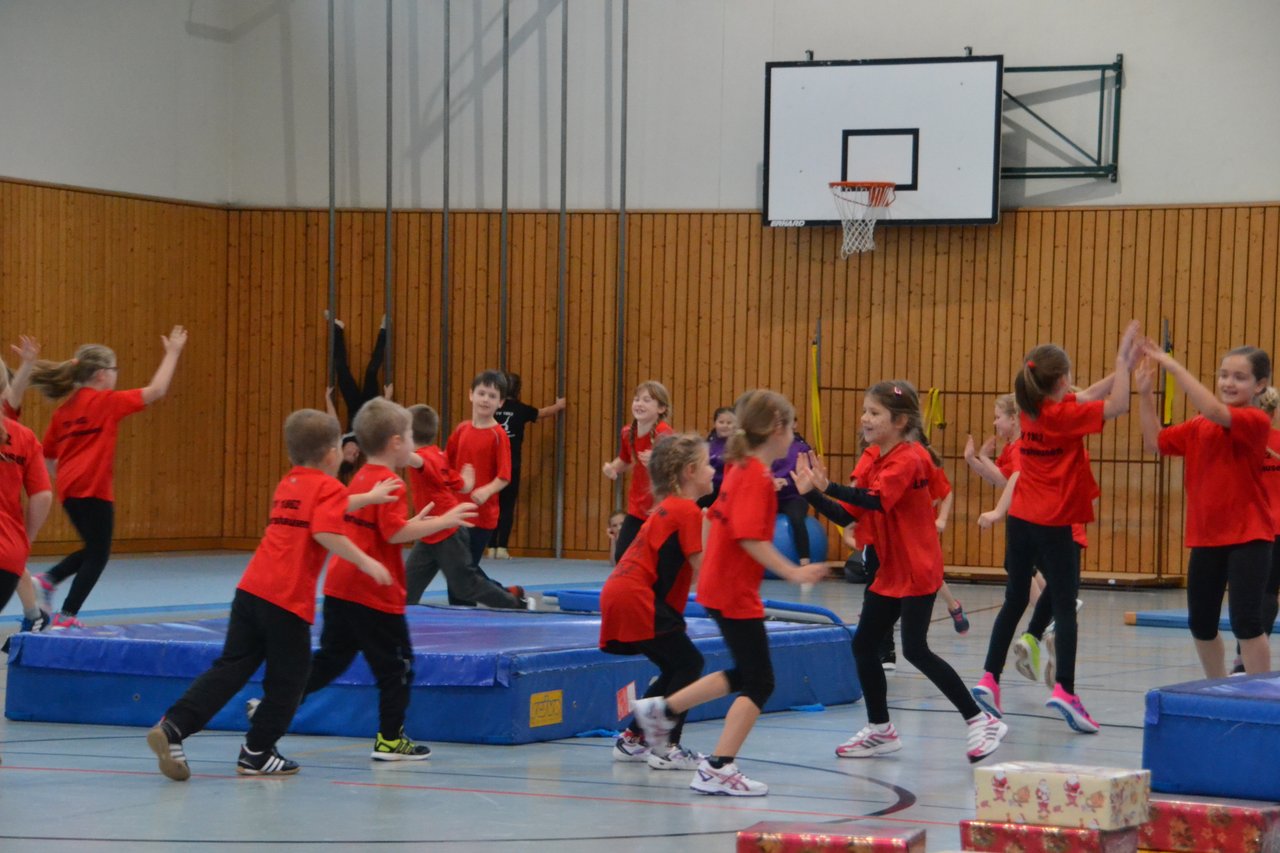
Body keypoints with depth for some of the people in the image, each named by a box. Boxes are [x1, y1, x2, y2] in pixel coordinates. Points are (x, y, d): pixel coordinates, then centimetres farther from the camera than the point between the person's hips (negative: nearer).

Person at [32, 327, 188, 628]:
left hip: (70, 489, 8)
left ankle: (47, 581, 5)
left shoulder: (64, 408, 12)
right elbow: (156, 390, -8)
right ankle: (67, 616, 0)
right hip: (94, 489, -8)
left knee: (94, 549, 22)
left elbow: (47, 455, 16)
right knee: (98, 555, 3)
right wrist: (172, 353, 0)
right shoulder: (107, 402, -8)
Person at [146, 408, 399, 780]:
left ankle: (172, 728, -8)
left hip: (251, 588, 7)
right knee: (287, 678, 8)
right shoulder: (328, 487, -3)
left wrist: (368, 498, 42)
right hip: (289, 598, -7)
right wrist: (365, 562, -13)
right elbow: (326, 533, -19)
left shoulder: (288, 484, 22)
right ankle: (257, 753, 13)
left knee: (232, 666, 6)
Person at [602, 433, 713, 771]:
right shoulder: (687, 510, -9)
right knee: (688, 663, -4)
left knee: (676, 668, 18)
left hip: (618, 597, 10)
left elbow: (688, 572, 16)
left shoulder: (668, 508, 21)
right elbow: (701, 570, -14)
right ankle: (666, 748, -6)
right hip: (637, 602, -10)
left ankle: (632, 739, 22)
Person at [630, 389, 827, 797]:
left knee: (745, 675, 21)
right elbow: (750, 536, -27)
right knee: (759, 683, -4)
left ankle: (661, 710, 24)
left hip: (718, 585, 10)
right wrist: (793, 572, -28)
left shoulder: (739, 469, 10)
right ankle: (718, 769, -6)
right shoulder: (757, 476, -18)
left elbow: (715, 516, 21)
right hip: (736, 594, -10)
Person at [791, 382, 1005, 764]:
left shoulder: (907, 460, -17)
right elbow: (851, 513, 7)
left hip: (917, 571, -9)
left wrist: (828, 486, -41)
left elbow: (876, 500, -33)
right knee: (864, 645, 9)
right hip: (889, 571, 9)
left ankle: (981, 721, -5)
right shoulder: (874, 461, 10)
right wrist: (815, 492, -5)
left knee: (915, 649, -13)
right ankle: (880, 730, 22)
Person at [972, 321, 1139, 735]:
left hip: (1020, 521, 7)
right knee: (1064, 607, -4)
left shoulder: (1032, 409, 7)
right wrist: (1122, 363, -5)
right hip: (1053, 526, -7)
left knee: (1014, 601, 15)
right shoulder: (1063, 415, -14)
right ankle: (1064, 689, -13)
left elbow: (1087, 396, 18)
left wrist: (1122, 367, 14)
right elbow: (1117, 405, -15)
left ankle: (989, 678, 12)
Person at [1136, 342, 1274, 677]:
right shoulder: (1199, 427, 8)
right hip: (1206, 537, 7)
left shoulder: (1256, 421, -13)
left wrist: (1173, 366, -28)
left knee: (1245, 621, -12)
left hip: (1247, 537, -7)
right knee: (1201, 624, 16)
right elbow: (1155, 442, 8)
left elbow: (1215, 411, -30)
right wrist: (1145, 395, -3)